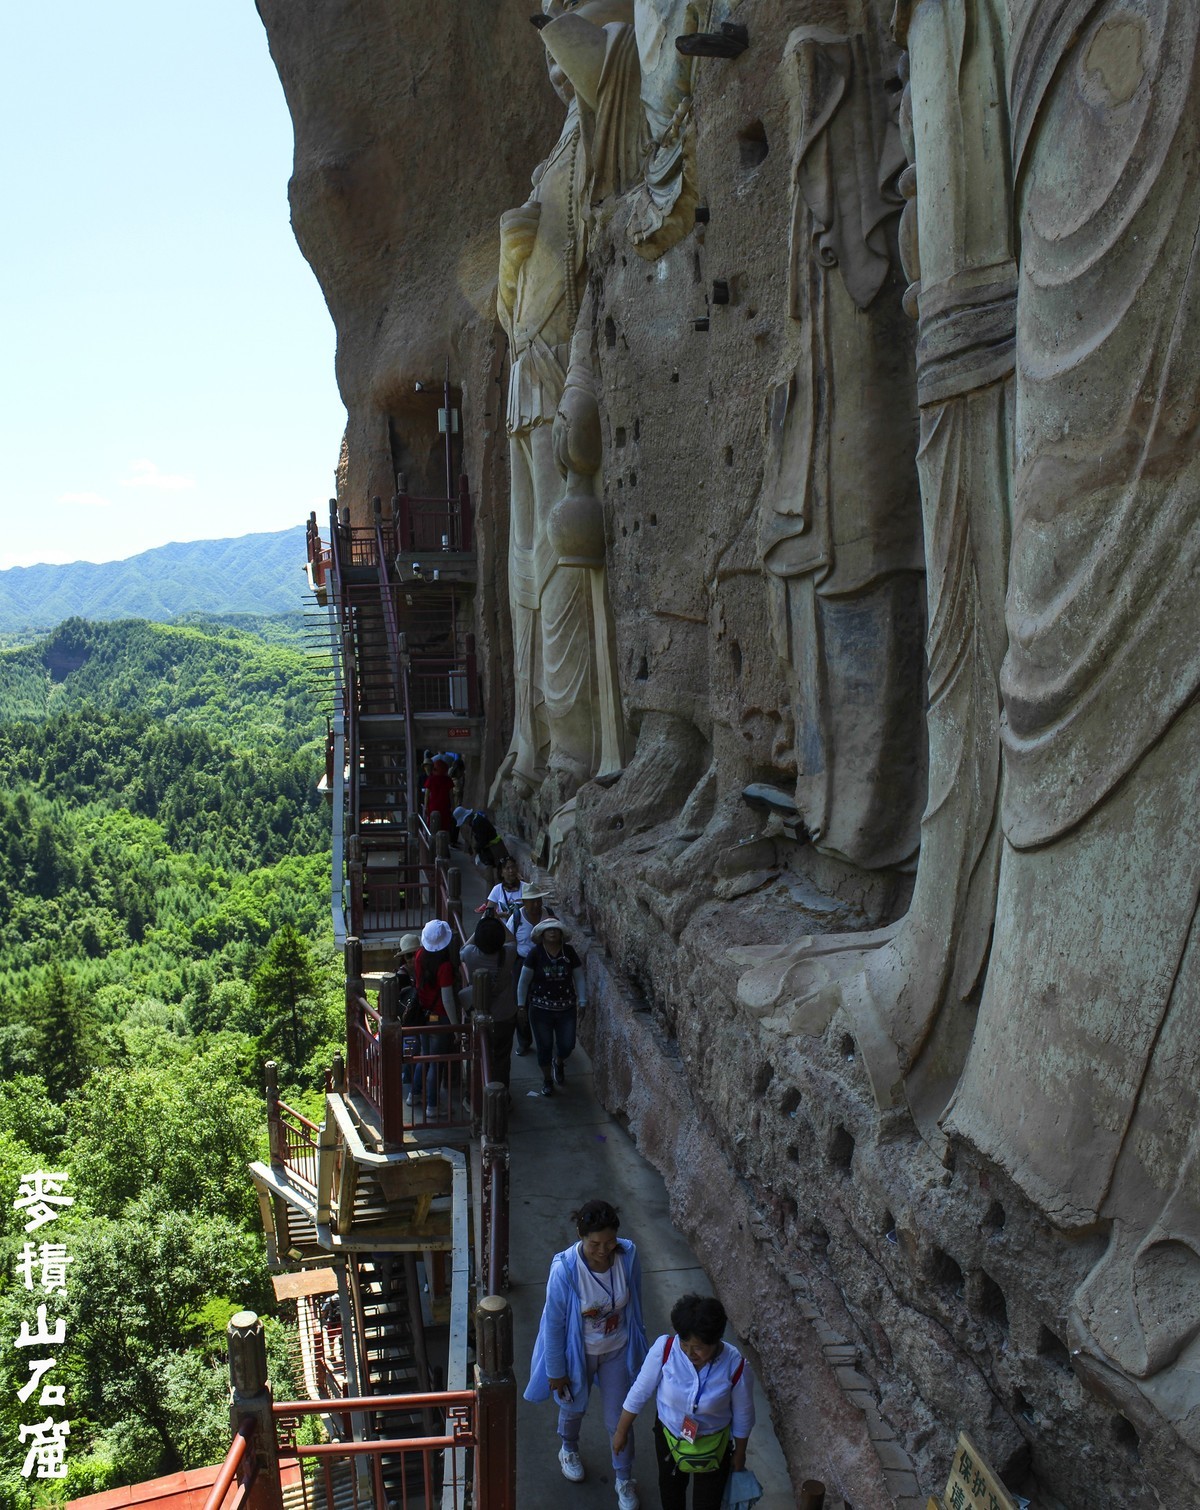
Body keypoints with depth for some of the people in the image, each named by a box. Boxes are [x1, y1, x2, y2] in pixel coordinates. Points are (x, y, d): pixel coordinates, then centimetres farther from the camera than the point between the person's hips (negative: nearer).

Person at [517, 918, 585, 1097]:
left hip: (566, 1008, 2)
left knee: (567, 1045, 3)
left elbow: (579, 978, 4)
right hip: (541, 1008, -2)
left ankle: (559, 1062, 39)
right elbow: (524, 980, -3)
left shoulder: (569, 952, -4)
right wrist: (521, 1004, -3)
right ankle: (547, 1080, 29)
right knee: (544, 1046, 6)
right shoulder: (535, 953, -10)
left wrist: (582, 1001, 0)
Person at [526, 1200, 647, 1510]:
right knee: (573, 1407, 27)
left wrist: (638, 1345, 7)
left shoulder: (628, 1256, -25)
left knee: (618, 1419, 17)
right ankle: (569, 1450, 60)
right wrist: (556, 1370, -9)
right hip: (578, 1353, -1)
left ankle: (624, 1480, 45)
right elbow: (554, 1323, -20)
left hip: (617, 1351, 1)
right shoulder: (565, 1269, -34)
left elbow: (634, 1303, -5)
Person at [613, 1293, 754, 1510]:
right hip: (668, 1435, 2)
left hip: (713, 1443, -1)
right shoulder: (664, 1348, -31)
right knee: (670, 1488, 28)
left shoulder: (734, 1366, -32)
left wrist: (739, 1452, 2)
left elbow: (743, 1415, -13)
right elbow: (639, 1392, -15)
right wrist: (621, 1431, -3)